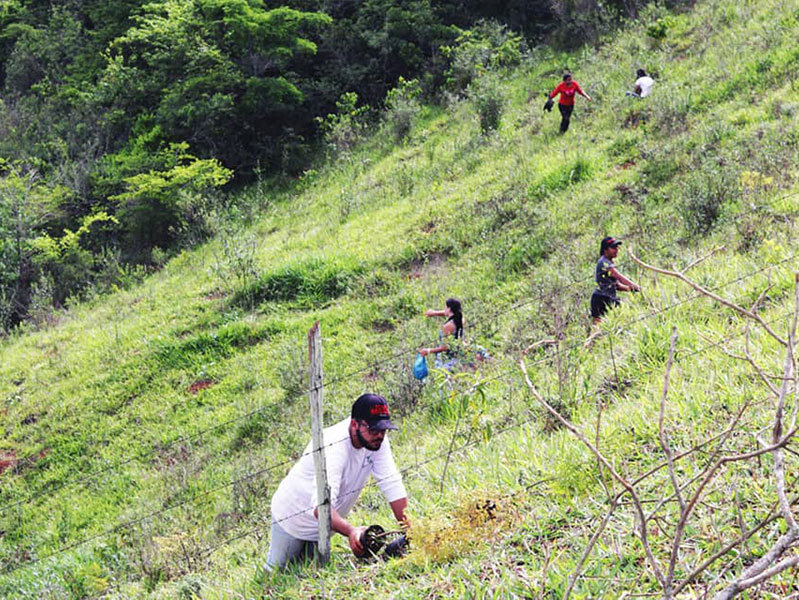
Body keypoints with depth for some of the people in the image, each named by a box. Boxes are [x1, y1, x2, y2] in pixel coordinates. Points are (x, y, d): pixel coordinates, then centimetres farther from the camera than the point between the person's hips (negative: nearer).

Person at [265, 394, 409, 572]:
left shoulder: (377, 440, -19)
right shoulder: (334, 446, -39)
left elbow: (392, 484, -16)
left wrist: (407, 526, -26)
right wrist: (351, 531, -66)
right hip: (294, 516, -6)